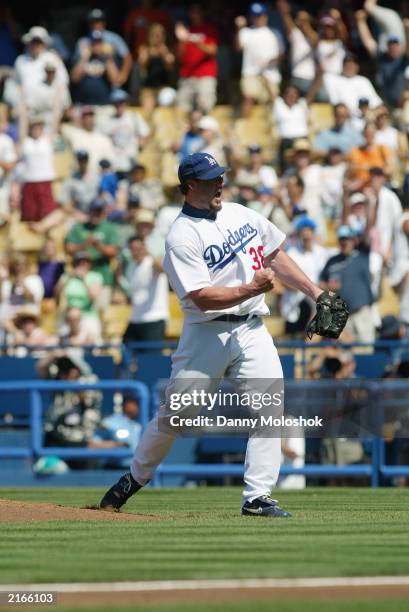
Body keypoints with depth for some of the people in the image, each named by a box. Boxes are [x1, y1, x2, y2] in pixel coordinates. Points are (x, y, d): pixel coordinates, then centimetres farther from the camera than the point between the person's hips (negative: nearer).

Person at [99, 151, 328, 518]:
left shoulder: (241, 214, 10)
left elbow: (275, 255, 20)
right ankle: (137, 476, 26)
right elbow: (202, 297, -20)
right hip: (207, 334, -5)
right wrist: (251, 288, -29)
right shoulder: (182, 237, -12)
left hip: (252, 329, 5)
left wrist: (315, 293, 15)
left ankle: (258, 498, -10)